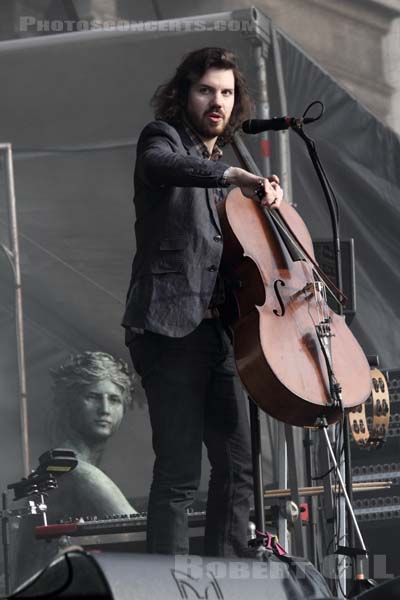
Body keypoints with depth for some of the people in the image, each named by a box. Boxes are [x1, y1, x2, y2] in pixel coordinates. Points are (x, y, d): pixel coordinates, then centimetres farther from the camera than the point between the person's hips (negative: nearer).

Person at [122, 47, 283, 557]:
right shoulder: (163, 136, -1)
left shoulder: (222, 162, 22)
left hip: (215, 329, 8)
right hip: (169, 327, -8)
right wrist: (230, 175, -40)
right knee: (180, 471, -11)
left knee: (237, 466, 7)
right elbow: (157, 165, -27)